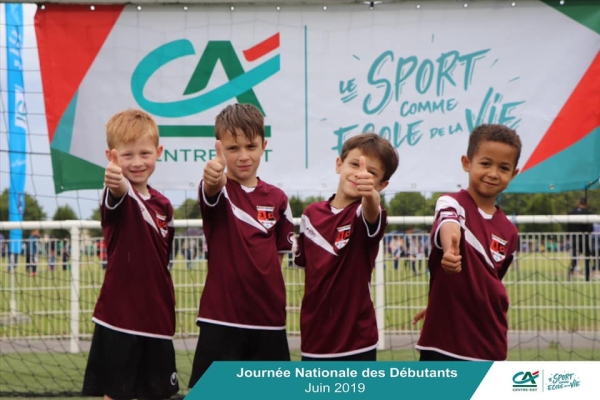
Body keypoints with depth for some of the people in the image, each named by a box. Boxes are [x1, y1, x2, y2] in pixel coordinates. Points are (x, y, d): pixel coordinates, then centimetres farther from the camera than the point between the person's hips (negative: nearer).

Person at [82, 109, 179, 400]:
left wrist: (165, 309, 13)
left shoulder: (164, 206, 8)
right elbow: (116, 197, -36)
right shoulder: (118, 197, -9)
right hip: (119, 319, -5)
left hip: (157, 321, 6)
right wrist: (116, 185, -59)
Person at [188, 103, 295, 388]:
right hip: (222, 318, -3)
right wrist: (213, 178, -54)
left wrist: (264, 284, 0)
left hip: (269, 318, 4)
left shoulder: (277, 198, 6)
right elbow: (210, 191, -32)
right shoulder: (218, 190, -6)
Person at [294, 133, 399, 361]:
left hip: (356, 341, -4)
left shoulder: (365, 214, -10)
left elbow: (372, 212, -36)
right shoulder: (311, 214, 3)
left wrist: (370, 196, -58)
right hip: (314, 339, 4)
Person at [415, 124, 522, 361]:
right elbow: (447, 224, -37)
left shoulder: (509, 231, 8)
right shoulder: (453, 203, -11)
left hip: (490, 345, 6)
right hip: (444, 340, -6)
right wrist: (450, 246, -59)